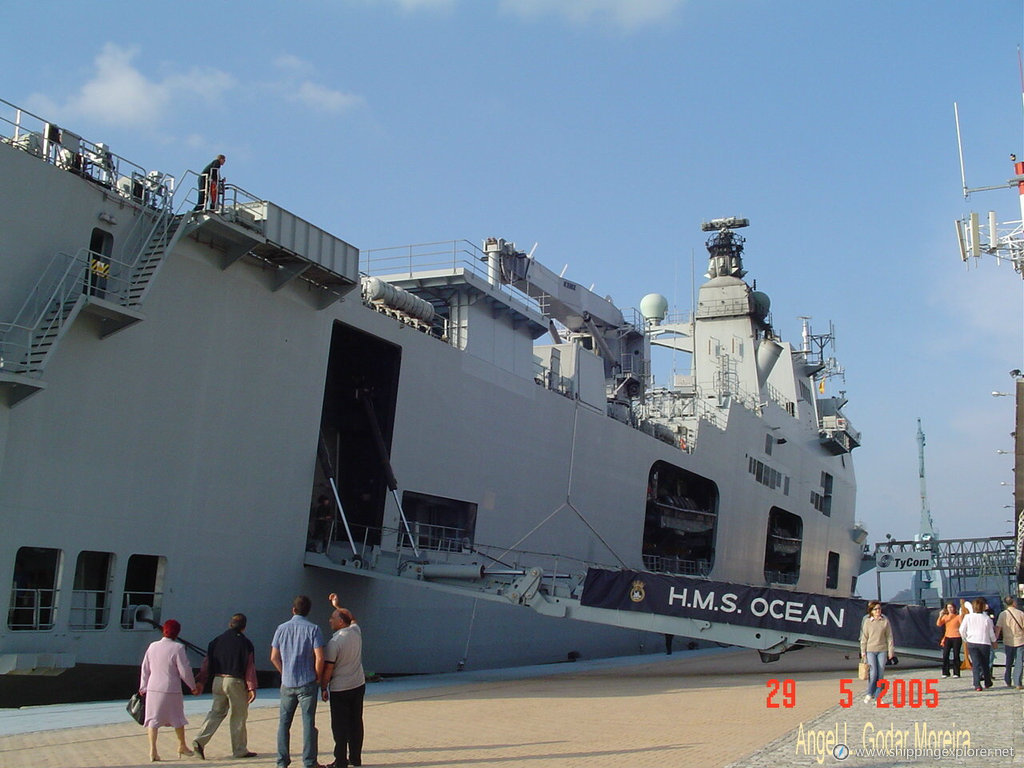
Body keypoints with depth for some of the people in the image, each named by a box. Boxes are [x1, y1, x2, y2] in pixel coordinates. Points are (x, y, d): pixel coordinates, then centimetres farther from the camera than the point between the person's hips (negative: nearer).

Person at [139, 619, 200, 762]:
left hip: (153, 688, 3)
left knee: (153, 719, 8)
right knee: (177, 718, 14)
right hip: (171, 689, -3)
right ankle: (182, 746, 29)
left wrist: (143, 687, 21)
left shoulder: (152, 646, 3)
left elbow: (145, 668, 11)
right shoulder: (177, 648, -13)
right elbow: (184, 671, -10)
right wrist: (193, 687, 3)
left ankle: (153, 750, -1)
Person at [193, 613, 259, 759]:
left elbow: (207, 663, 8)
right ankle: (240, 750, 12)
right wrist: (251, 688, -6)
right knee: (239, 716, 6)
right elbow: (250, 668, -7)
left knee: (216, 712, 14)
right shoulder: (245, 643, -5)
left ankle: (200, 741, -4)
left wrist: (201, 682, 12)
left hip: (218, 680, 5)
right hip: (235, 682, -5)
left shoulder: (217, 640, 9)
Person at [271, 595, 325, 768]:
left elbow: (274, 658, 4)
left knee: (284, 722, 12)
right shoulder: (313, 629, -7)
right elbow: (319, 658, -13)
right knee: (308, 723, 3)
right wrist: (318, 676, 2)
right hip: (307, 683, -2)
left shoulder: (282, 629, 2)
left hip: (287, 683, 3)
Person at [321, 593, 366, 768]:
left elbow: (328, 669, -15)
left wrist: (323, 688, -3)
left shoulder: (334, 642, -16)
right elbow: (351, 617, 24)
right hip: (359, 685, 6)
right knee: (356, 722, 12)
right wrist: (337, 606, 30)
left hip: (340, 689, -6)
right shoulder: (356, 632, 1)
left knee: (340, 726, 0)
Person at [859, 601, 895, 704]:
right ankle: (869, 694, 5)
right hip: (870, 650, -1)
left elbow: (889, 637, 6)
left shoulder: (885, 621, 2)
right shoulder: (867, 621, 1)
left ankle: (877, 697, 10)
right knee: (873, 673, -9)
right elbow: (864, 638, 4)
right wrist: (863, 652, 3)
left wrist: (891, 651, 2)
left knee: (880, 674, 2)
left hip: (882, 650, 1)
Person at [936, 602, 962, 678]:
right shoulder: (945, 616, 9)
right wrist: (940, 616, -11)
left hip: (956, 638, -3)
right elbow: (938, 624, -3)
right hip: (947, 637, 3)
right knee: (945, 655, -1)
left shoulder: (958, 616, -2)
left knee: (956, 655, 0)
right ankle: (945, 673, 7)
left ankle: (956, 673, 9)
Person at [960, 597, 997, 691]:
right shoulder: (987, 618, -7)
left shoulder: (968, 617, -5)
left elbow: (962, 630, -2)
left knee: (975, 664, 1)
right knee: (985, 663, 17)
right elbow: (991, 633, 2)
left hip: (972, 643, 0)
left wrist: (966, 639, 15)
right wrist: (994, 641, 20)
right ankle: (987, 682, 30)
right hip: (984, 643, 0)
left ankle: (977, 685, -9)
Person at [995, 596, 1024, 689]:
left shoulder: (1003, 614, -5)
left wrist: (995, 640, -4)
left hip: (1008, 641, 2)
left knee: (1009, 662, 17)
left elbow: (998, 628, -9)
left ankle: (1008, 681, 24)